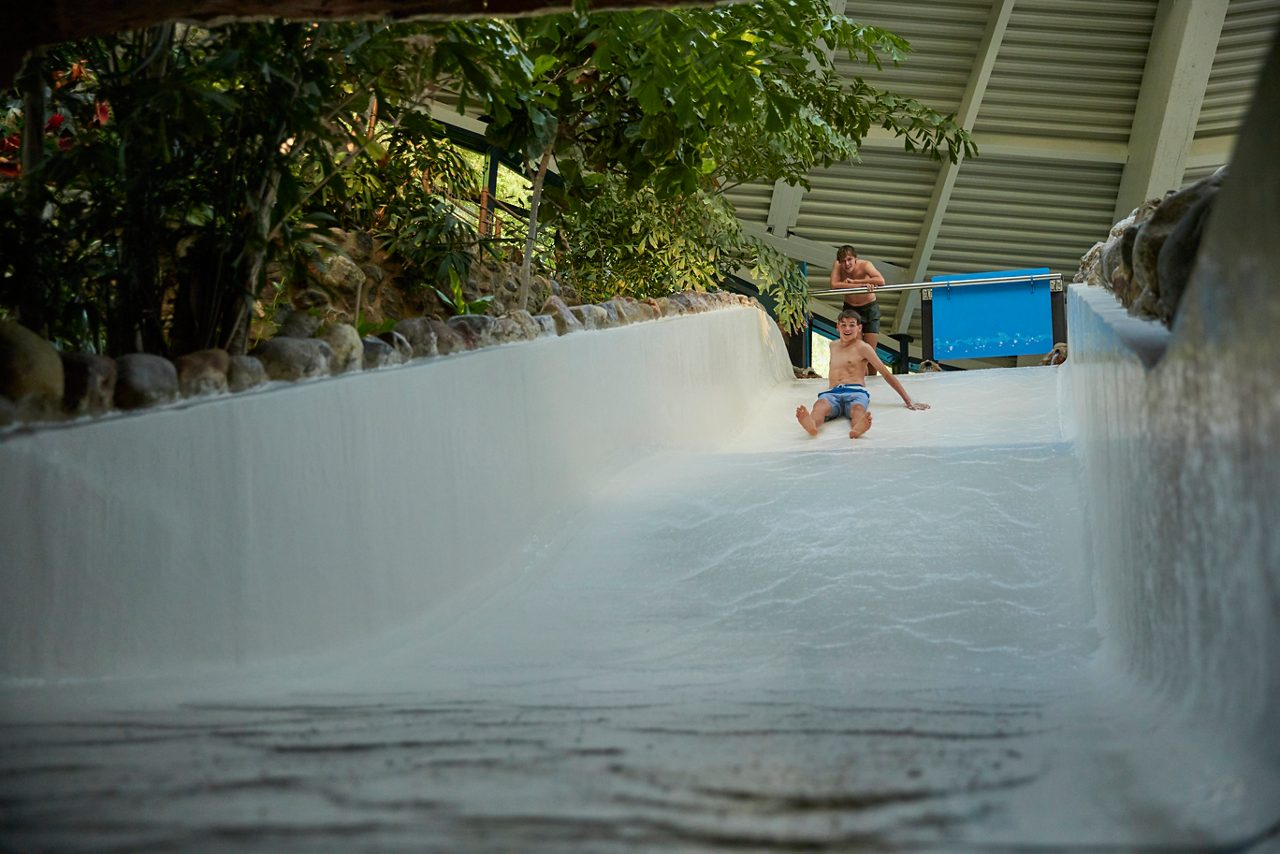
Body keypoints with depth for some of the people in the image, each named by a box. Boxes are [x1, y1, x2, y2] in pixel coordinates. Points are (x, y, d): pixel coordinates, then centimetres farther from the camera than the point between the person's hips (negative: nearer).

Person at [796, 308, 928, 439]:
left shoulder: (863, 348, 12)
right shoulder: (833, 346, 29)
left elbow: (887, 374, 9)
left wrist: (908, 400, 5)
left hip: (856, 391, -3)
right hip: (833, 393, 3)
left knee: (858, 408, -42)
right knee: (821, 404, -38)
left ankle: (857, 428, -80)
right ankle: (811, 425, -75)